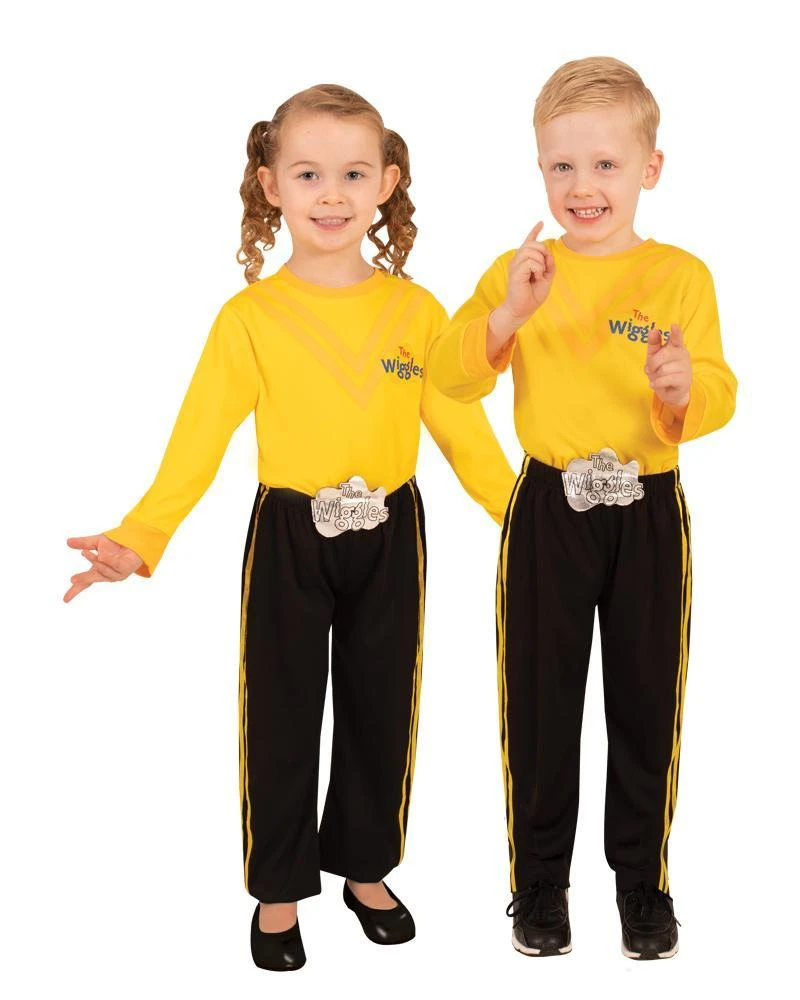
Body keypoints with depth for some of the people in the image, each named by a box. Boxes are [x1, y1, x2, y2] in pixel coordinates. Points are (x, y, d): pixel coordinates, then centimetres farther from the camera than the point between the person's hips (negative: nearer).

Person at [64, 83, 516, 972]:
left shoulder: (418, 312, -2)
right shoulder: (250, 317, -8)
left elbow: (464, 431, 2)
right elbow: (197, 440, -13)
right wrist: (137, 539, -24)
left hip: (389, 537, 2)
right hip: (288, 538, -2)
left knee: (380, 710, 14)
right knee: (280, 715, 9)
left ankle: (366, 869, 36)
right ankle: (279, 889, 28)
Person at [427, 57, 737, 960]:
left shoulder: (681, 276, -3)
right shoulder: (520, 271, 0)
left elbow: (717, 397, -8)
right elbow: (451, 378, -8)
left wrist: (682, 390, -29)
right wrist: (506, 315, -23)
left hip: (649, 512, 0)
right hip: (548, 508, 1)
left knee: (646, 700, 10)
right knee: (539, 700, 8)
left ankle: (643, 878, 28)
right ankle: (538, 881, 24)